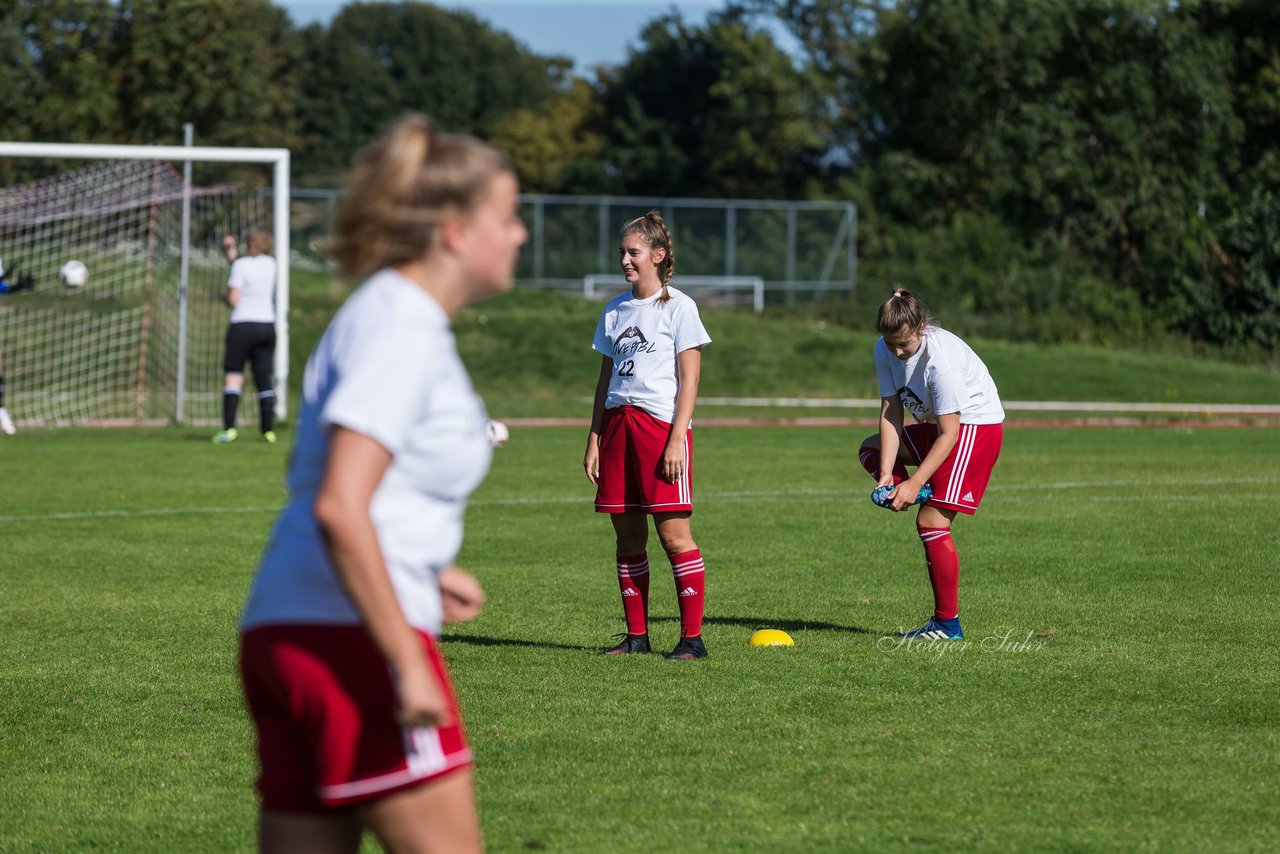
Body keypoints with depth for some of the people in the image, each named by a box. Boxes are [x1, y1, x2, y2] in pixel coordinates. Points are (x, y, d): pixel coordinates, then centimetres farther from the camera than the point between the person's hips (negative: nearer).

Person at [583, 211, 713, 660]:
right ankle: (636, 635, 13)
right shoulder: (614, 311, 15)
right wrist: (594, 440, 12)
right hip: (618, 425, 6)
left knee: (674, 535, -9)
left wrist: (677, 439, -14)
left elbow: (688, 379, -5)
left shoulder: (678, 307, -1)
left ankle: (692, 637, -6)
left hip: (662, 425, -6)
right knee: (628, 536, 6)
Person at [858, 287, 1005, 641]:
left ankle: (947, 623, -12)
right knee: (871, 451, 15)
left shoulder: (941, 358, -30)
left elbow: (948, 433, -28)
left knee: (931, 521, -15)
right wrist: (887, 476, -17)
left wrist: (915, 483, -30)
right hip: (937, 424, 9)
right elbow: (890, 413, -8)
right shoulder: (885, 350, -8)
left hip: (976, 424, -9)